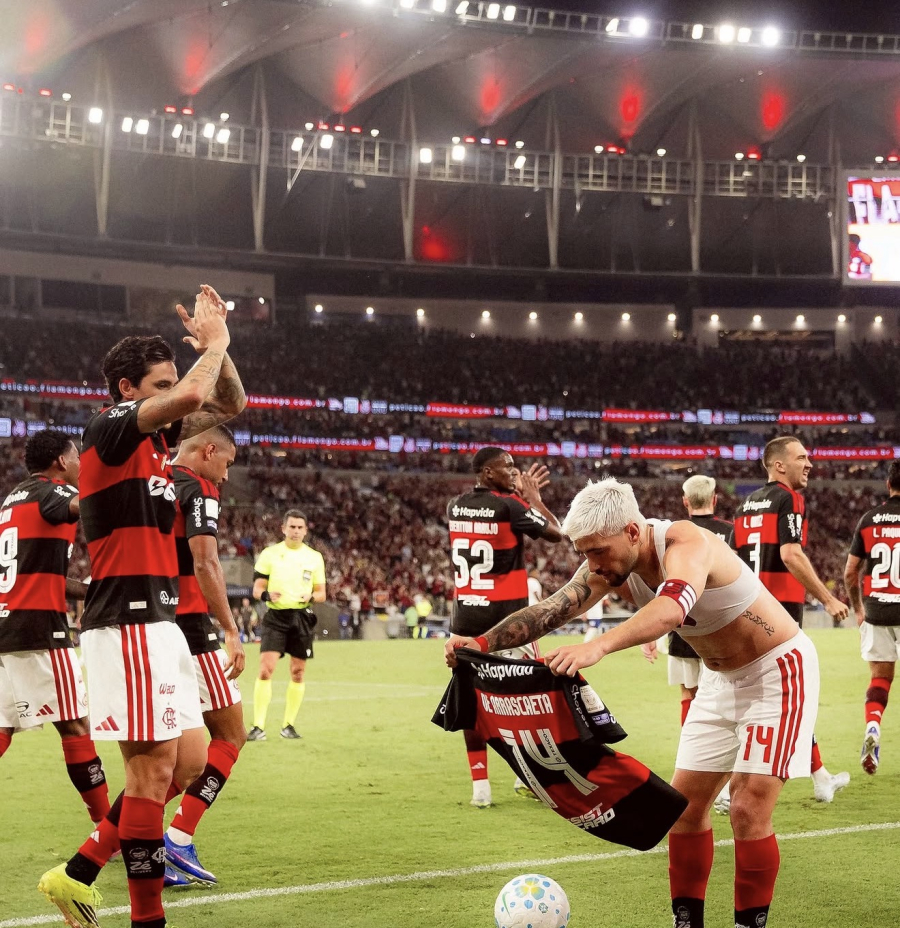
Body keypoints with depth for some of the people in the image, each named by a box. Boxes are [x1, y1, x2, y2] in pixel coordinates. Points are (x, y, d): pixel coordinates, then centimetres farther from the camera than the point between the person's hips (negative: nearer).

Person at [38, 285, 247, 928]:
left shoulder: (155, 435, 16)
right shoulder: (108, 429, -9)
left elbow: (229, 404, 24)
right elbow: (191, 397, -25)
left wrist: (215, 347, 9)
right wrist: (214, 344, -8)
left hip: (158, 622, 10)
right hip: (129, 624, -10)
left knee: (189, 759, 9)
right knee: (155, 766, -8)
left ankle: (80, 873, 16)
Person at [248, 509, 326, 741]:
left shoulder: (314, 557, 7)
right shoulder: (269, 554, 2)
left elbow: (321, 593, 10)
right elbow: (257, 589, 4)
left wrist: (311, 596, -12)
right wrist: (267, 595, -19)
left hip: (302, 617, 2)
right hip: (275, 616, -2)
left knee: (298, 672, 5)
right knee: (265, 669, -13)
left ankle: (288, 725, 17)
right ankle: (258, 727, -11)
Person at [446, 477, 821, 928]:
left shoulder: (686, 543, -33)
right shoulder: (611, 564, -10)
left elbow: (671, 608, -54)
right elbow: (553, 608, -20)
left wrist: (598, 647, -69)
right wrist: (483, 642, -36)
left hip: (778, 670, -8)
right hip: (720, 677, 8)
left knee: (748, 810, -13)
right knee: (686, 802, 6)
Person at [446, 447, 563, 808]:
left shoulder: (455, 507, 7)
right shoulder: (509, 506, -12)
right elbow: (556, 533, -2)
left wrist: (519, 495, 28)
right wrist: (533, 497, 9)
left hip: (465, 614, 5)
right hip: (505, 613, -5)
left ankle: (480, 784, 4)